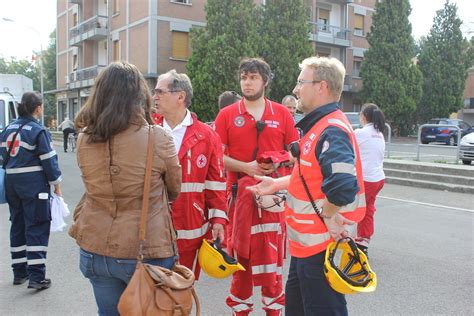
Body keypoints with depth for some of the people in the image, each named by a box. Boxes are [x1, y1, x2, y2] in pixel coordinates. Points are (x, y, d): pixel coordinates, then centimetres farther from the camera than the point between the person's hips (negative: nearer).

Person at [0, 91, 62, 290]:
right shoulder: (38, 130, -12)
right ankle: (36, 277, -3)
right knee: (36, 228, -3)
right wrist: (56, 184, -3)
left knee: (17, 226, 16)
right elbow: (49, 160, -12)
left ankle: (19, 272, 25)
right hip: (34, 184, -7)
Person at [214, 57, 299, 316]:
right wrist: (246, 167, -15)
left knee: (272, 252, 5)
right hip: (239, 192, 0)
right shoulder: (227, 115, 3)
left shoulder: (282, 114, 5)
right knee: (240, 253, 8)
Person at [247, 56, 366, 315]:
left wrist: (328, 215, -23)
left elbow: (342, 185, -40)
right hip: (307, 245, 10)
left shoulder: (332, 131, -24)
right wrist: (277, 184, 20)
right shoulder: (320, 125, 10)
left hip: (322, 247, -10)